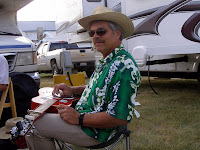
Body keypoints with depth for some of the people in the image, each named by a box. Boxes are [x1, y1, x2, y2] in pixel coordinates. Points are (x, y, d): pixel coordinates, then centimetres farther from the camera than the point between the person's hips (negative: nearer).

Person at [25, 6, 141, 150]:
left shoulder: (124, 67, -25)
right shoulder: (106, 61, 10)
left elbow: (121, 117, -29)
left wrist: (78, 119, -23)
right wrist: (72, 90, 8)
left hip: (96, 131, -10)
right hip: (81, 114, 10)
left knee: (36, 125, -12)